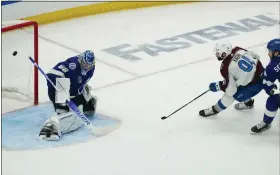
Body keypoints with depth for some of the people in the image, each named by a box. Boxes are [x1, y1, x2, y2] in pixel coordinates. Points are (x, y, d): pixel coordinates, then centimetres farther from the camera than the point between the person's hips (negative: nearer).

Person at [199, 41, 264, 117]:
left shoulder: (225, 67, -23)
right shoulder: (238, 50, -8)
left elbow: (231, 90, -17)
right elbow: (256, 56, 5)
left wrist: (217, 86, 0)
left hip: (255, 84, -7)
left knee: (231, 95, 6)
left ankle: (215, 109, 25)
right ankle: (248, 102, 50)